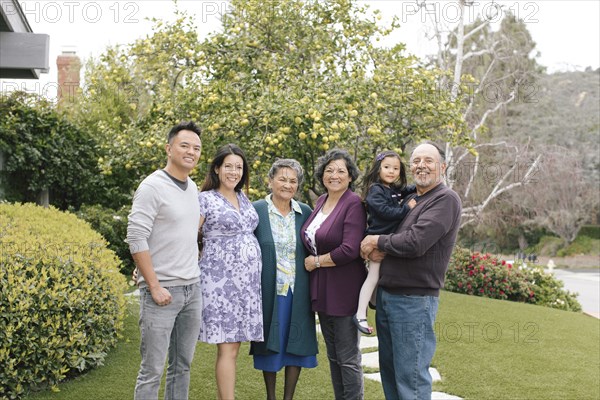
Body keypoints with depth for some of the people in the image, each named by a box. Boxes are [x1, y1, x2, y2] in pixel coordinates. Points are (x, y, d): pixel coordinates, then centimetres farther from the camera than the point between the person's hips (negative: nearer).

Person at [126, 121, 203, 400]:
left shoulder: (193, 188, 12)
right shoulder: (152, 186, -10)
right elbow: (136, 239, -15)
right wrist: (155, 287, -16)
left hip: (192, 288, 7)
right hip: (162, 290, -7)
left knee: (182, 365, 12)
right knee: (153, 369, -2)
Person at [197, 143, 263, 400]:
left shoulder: (244, 198, 14)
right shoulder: (205, 199, -4)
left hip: (247, 281, 6)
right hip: (220, 281, -6)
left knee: (233, 345, 8)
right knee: (227, 348, -6)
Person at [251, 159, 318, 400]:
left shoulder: (305, 213, 4)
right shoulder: (256, 210, -4)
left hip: (298, 293, 2)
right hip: (268, 291, -2)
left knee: (296, 344, 7)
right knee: (270, 344, 8)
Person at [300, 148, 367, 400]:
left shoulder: (354, 204, -14)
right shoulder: (321, 201, 9)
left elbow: (350, 250, -23)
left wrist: (316, 262, -11)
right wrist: (313, 260, 5)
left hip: (344, 290, -8)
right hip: (322, 290, 8)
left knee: (348, 359, 2)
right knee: (333, 356, 17)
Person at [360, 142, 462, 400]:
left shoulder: (446, 200, -11)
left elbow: (415, 242, -23)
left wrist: (378, 242, -8)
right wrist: (379, 250, -7)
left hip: (414, 301, -8)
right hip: (385, 296, 8)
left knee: (410, 377, -2)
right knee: (388, 370, 16)